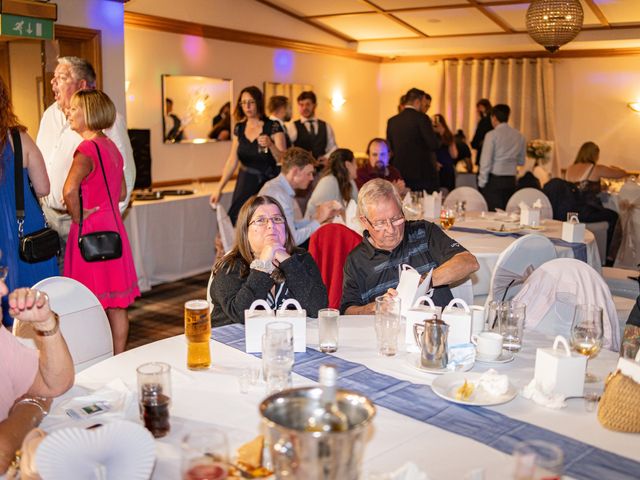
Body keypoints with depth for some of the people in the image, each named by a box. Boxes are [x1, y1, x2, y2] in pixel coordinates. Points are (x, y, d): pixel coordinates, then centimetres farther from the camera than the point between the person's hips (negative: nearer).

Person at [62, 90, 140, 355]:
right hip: (113, 226, 8)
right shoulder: (111, 147, 11)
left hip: (91, 231, -8)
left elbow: (70, 189, -32)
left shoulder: (87, 149, -16)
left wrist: (77, 216, -17)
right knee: (116, 303, 13)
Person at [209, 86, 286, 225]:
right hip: (244, 184, 4)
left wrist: (270, 145, -29)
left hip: (266, 184, -4)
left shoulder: (273, 127, -7)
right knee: (236, 223, -1)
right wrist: (219, 189, 7)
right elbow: (232, 161, 10)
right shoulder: (239, 128, 7)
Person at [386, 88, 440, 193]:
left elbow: (389, 148, 12)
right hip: (422, 173, -5)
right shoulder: (421, 118, -9)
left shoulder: (392, 121, 8)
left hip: (400, 173, 6)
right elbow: (434, 145, -12)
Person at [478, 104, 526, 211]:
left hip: (494, 180, -5)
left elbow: (486, 161, -10)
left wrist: (482, 183, -3)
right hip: (511, 181, 5)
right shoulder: (519, 136, 9)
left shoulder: (492, 135, -8)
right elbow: (521, 161, 17)